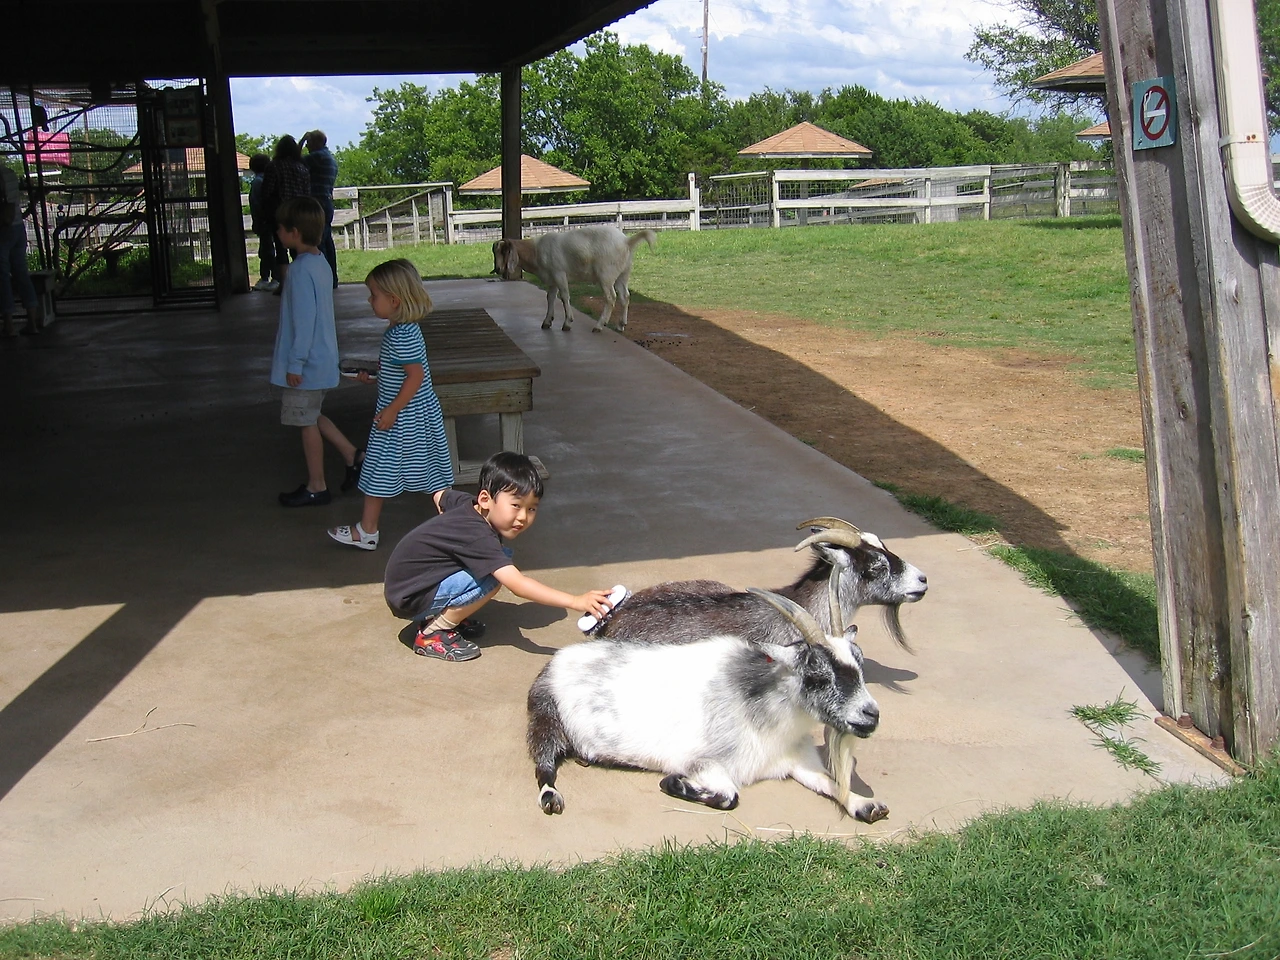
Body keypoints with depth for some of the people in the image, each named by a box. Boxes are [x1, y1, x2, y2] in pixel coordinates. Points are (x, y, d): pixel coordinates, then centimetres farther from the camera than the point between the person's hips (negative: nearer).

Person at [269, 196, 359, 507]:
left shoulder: (300, 270, -21)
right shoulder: (320, 263, 8)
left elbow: (304, 320, -24)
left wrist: (295, 363, -20)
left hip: (306, 363, -9)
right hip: (321, 359, 9)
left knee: (307, 422, 3)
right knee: (312, 417, 21)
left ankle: (316, 487, 13)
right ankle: (353, 456, 23)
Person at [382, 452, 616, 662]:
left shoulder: (466, 503, -2)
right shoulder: (477, 537, -29)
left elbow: (440, 496, 24)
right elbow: (517, 585, -38)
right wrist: (576, 602, -43)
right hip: (410, 599, -9)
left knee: (501, 558, 4)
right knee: (492, 576, -26)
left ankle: (439, 617, 9)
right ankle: (432, 633, -10)